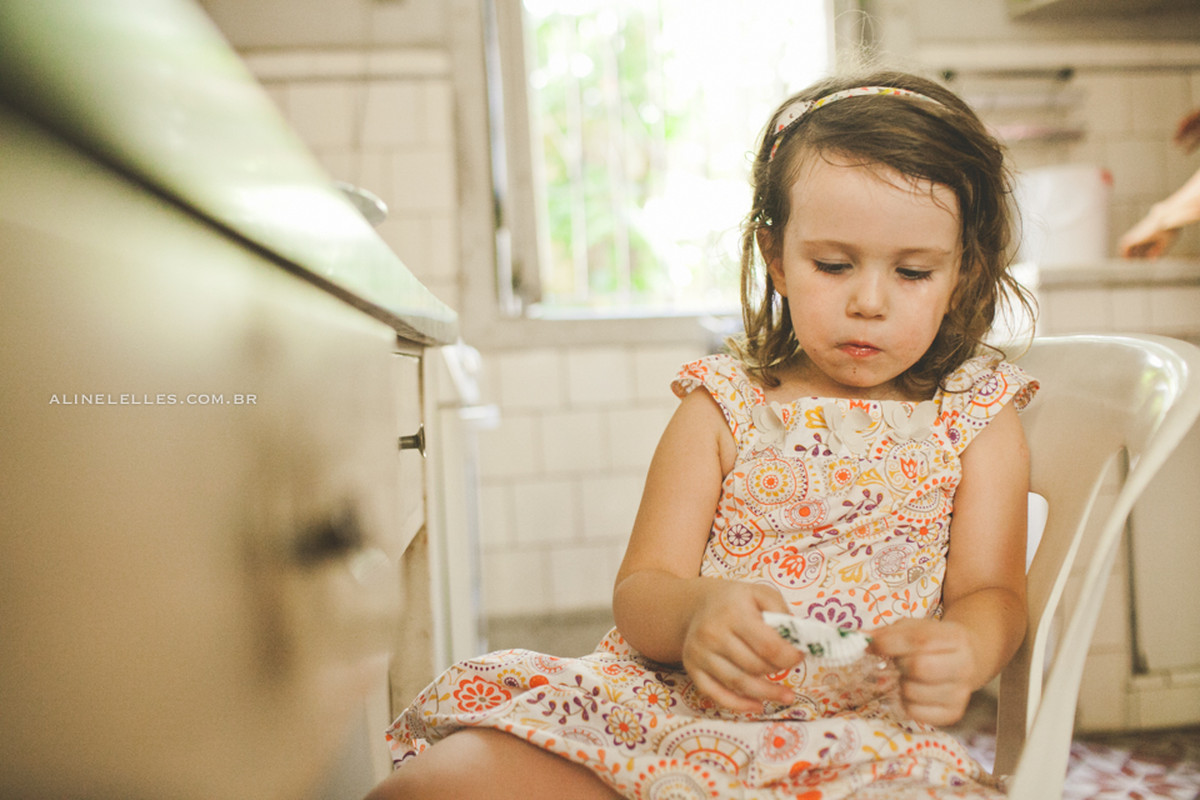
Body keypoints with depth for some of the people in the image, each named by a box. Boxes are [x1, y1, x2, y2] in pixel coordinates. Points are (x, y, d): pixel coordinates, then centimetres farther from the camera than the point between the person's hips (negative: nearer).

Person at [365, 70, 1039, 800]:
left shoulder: (976, 415, 9)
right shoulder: (723, 406, 7)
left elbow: (994, 592, 4)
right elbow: (640, 589, 2)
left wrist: (960, 651, -22)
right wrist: (697, 609, -24)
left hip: (858, 736, 1)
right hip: (664, 704, 0)